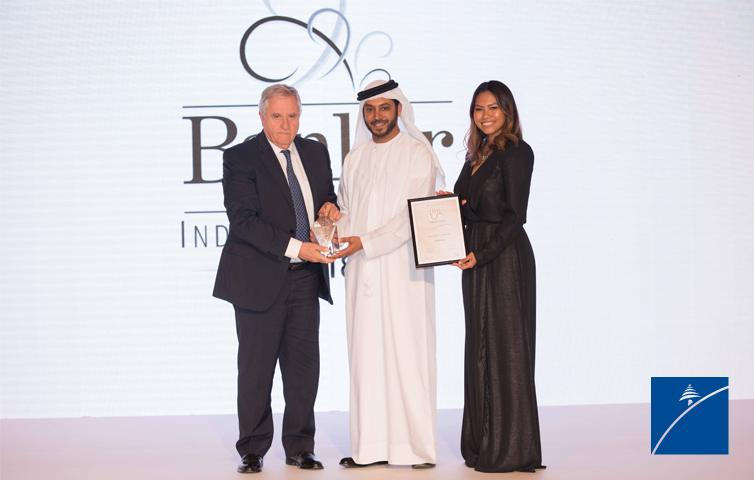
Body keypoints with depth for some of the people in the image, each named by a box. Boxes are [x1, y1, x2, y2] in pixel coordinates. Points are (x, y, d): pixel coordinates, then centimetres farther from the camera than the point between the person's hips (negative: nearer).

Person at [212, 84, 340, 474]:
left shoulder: (315, 152, 10)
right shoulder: (240, 158, -7)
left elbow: (327, 197, 23)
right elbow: (243, 220, -16)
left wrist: (330, 206, -3)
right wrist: (295, 248, -23)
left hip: (305, 278, 5)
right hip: (260, 277, -4)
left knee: (304, 365, 7)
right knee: (256, 368, 4)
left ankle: (299, 448, 19)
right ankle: (252, 450, 16)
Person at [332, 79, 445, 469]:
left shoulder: (417, 154, -1)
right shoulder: (355, 158, 16)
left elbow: (414, 215, -10)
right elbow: (346, 210, 18)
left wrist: (366, 242, -17)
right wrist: (331, 231, -5)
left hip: (403, 269, -5)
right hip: (362, 272, 5)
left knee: (408, 353, -5)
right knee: (366, 356, 3)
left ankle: (418, 445, 0)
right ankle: (371, 446, 8)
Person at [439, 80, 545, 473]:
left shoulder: (517, 152, -9)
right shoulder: (477, 155, 16)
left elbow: (515, 216, -15)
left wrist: (482, 254, -21)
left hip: (505, 259, -9)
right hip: (476, 260, 9)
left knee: (506, 348, -5)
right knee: (480, 348, 11)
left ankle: (512, 449, 1)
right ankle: (483, 443, 18)